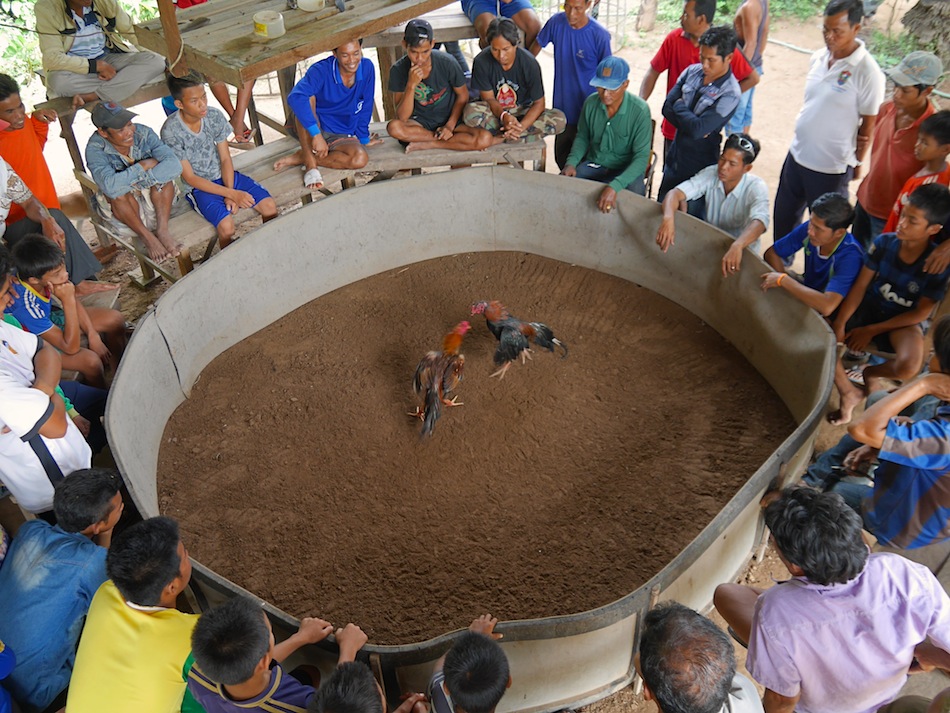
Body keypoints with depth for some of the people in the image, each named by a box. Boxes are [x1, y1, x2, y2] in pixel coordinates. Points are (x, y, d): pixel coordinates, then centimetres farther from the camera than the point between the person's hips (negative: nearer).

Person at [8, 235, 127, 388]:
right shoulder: (26, 305, -41)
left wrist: (92, 335, -11)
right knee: (90, 360, -29)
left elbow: (74, 303, -3)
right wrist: (68, 300, -41)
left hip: (48, 320, 7)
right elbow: (71, 347, -36)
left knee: (115, 319, -3)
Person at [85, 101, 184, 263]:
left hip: (156, 196, 2)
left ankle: (162, 229, -23)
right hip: (123, 202, -2)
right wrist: (142, 166, -33)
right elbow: (110, 185, -42)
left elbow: (175, 165, -30)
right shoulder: (95, 149, -25)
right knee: (117, 190, -34)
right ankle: (146, 236, -18)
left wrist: (141, 178, -35)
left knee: (161, 168, -26)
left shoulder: (143, 133, -19)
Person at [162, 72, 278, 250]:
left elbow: (225, 159, -1)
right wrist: (231, 193, -25)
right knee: (226, 226, -29)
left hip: (224, 175, 5)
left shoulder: (214, 116, -8)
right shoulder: (171, 131, -20)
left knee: (269, 206, -14)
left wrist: (230, 193, -16)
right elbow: (189, 177, -18)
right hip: (199, 187, -4)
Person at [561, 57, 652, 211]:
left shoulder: (640, 111, -19)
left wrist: (615, 186, -37)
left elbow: (641, 157, -22)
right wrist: (571, 162, -10)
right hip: (593, 164, 4)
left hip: (626, 170, -4)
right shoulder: (591, 103, -6)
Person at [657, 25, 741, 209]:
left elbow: (697, 129, -27)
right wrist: (692, 124, -18)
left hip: (699, 166, -6)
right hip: (675, 156, 6)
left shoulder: (730, 94, -20)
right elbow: (667, 108, -6)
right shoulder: (692, 71, -1)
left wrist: (679, 106, -12)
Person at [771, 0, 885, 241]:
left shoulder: (868, 73, -19)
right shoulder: (818, 58, 0)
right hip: (797, 154, 7)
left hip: (831, 167, -6)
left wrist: (856, 163, -1)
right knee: (783, 217, 21)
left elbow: (868, 126, -10)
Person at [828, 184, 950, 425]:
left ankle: (870, 373, 6)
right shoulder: (884, 242, -12)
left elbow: (920, 313, -13)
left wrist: (871, 330, -15)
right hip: (869, 308, 3)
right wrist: (838, 325, -21)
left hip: (902, 321, -3)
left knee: (908, 368, -34)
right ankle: (849, 392, -1)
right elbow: (860, 286, -10)